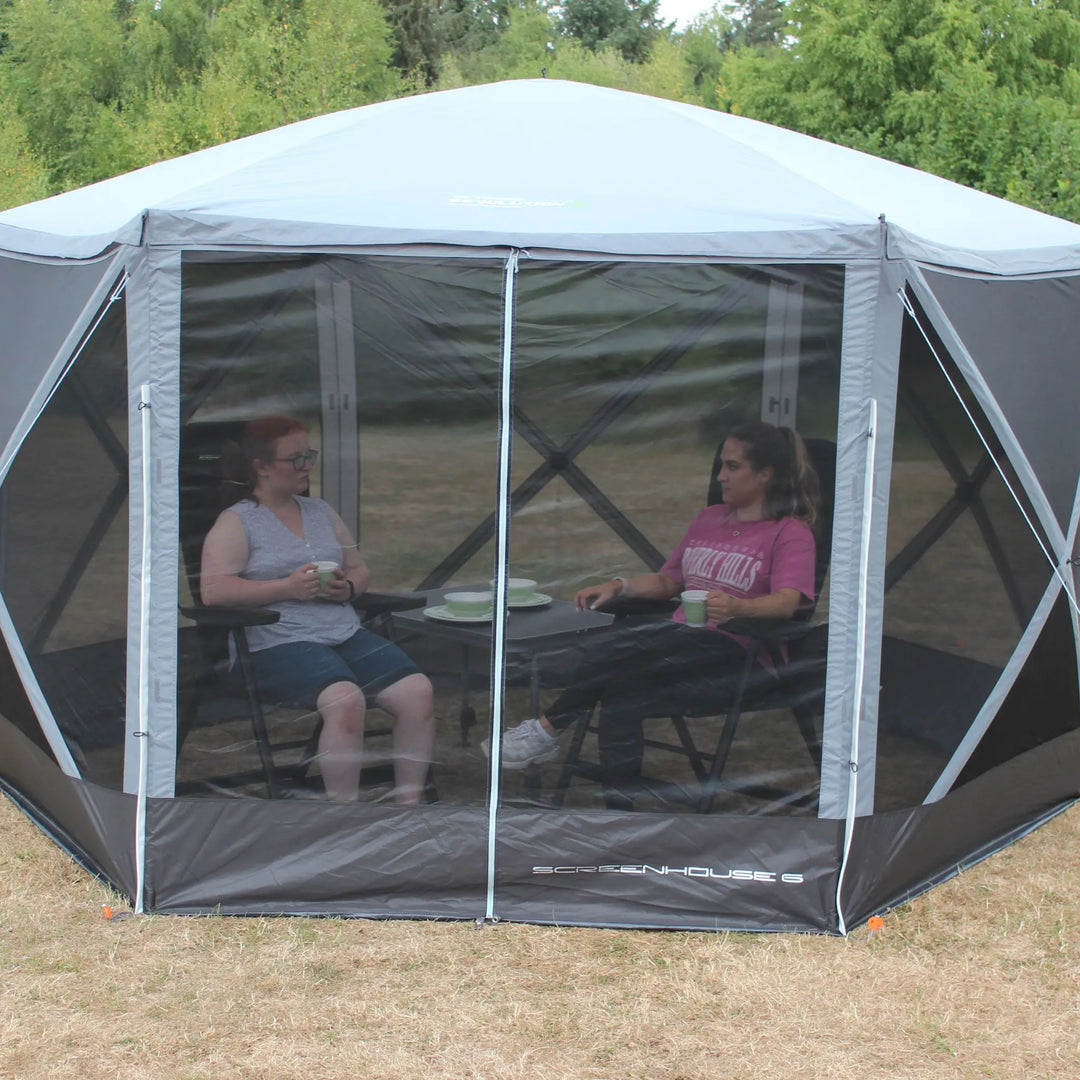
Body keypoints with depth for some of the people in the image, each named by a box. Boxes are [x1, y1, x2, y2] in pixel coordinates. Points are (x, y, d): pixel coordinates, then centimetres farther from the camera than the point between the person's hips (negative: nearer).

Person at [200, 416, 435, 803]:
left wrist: (348, 586, 2)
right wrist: (287, 588, -15)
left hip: (346, 634, 6)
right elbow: (213, 590, -10)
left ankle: (409, 803, -11)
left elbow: (359, 568, 27)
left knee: (417, 690, -18)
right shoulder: (236, 521, 3)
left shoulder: (320, 511, 22)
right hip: (279, 643, -6)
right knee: (345, 698, -34)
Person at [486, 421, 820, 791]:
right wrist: (618, 586, 10)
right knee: (621, 694, -28)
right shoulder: (707, 518, 24)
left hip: (735, 653, -7)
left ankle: (548, 729, -13)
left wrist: (737, 608, -37)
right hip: (681, 642, 7)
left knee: (609, 647, -27)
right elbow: (667, 581, 28)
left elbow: (787, 602, -17)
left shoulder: (791, 533, 0)